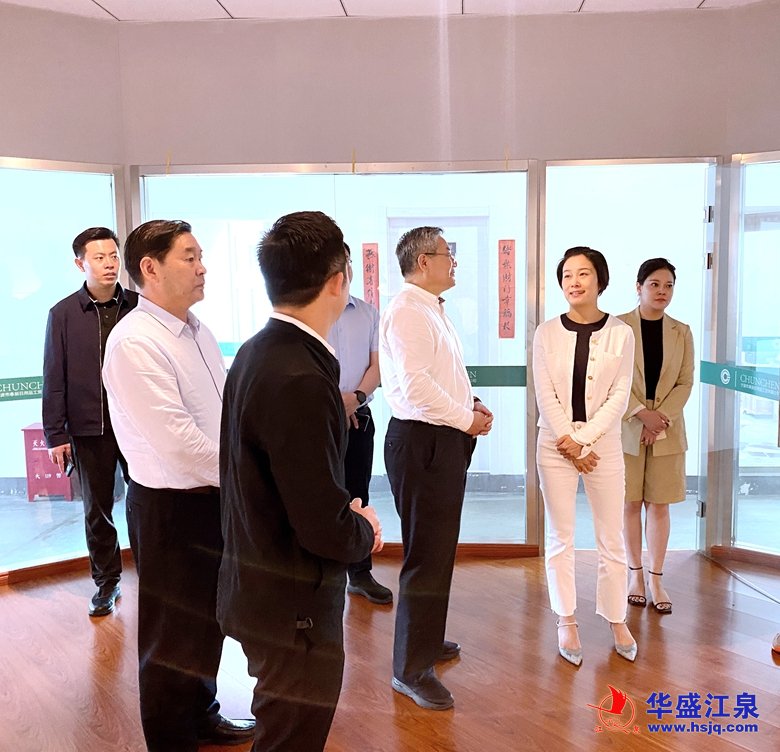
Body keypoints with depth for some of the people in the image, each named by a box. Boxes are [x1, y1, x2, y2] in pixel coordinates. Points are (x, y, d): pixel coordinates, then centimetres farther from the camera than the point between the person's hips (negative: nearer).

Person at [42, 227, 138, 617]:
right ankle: (106, 581, 29)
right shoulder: (63, 314, 0)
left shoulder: (137, 307, -2)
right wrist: (55, 434, -1)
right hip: (88, 429, 1)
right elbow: (54, 379, 1)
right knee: (97, 510, 13)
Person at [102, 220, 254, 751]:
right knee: (174, 632, 10)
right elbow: (177, 439, -25)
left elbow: (229, 409, 10)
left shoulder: (198, 331, 6)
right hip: (172, 507, -8)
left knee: (209, 618, 23)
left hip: (217, 495, 8)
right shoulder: (134, 343, -20)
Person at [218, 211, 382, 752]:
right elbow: (327, 530, -26)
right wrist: (366, 529, -6)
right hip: (293, 603, -9)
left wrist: (348, 511, 0)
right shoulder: (300, 380, -29)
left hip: (261, 583, 9)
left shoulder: (259, 351, 1)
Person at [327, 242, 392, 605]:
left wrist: (356, 396, -11)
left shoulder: (368, 313, 9)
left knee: (358, 495, 10)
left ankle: (360, 573, 20)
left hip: (359, 416, 4)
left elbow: (377, 363, 5)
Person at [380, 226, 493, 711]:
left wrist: (472, 402, 8)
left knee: (439, 547, 20)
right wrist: (466, 419, -15)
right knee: (427, 555, -4)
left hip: (444, 439, 11)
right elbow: (416, 385, -25)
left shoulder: (433, 310, 17)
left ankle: (424, 639, 37)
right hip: (422, 441, -11)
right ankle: (411, 668, 10)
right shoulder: (407, 311, -16)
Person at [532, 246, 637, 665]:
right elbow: (545, 394, -4)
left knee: (611, 539, 7)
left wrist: (583, 439, -12)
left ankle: (617, 621, 24)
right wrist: (569, 444, -10)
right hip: (555, 444, 0)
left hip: (603, 444, 0)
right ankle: (566, 623, 20)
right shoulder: (547, 332, 0)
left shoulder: (620, 333, 0)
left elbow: (619, 395, -4)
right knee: (560, 538, 7)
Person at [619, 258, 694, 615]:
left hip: (667, 432, 2)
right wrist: (641, 413, -16)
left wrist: (661, 417, -11)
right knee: (631, 504, 6)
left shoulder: (681, 332, 6)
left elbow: (685, 383, 3)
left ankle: (656, 579, 15)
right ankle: (635, 573, 20)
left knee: (659, 505, 6)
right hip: (627, 429, -2)